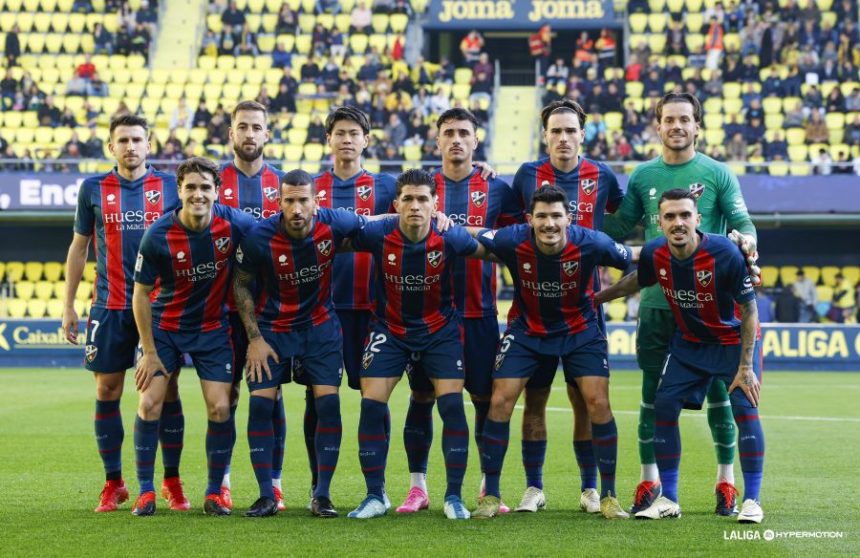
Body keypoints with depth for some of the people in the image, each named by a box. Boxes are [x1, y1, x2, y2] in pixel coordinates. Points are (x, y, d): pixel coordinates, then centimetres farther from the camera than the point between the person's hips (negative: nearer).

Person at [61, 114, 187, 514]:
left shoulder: (169, 186, 4)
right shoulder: (93, 189, 6)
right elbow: (79, 247, 11)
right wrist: (68, 306, 7)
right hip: (110, 307, 1)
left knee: (166, 392, 0)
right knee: (107, 392, 1)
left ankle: (172, 481, 10)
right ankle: (113, 483, 12)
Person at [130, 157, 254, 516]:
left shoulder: (233, 223, -17)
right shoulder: (158, 235, -19)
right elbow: (141, 293, -10)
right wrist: (149, 351, -11)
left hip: (213, 328, 1)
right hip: (164, 327, -1)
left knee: (220, 409, -6)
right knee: (150, 404, -9)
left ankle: (214, 494, 8)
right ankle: (146, 492, 4)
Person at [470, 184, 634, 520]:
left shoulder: (590, 243, -25)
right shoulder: (512, 241, -24)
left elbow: (636, 260, -9)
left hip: (579, 329, 0)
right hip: (527, 329, 1)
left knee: (598, 401, -12)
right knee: (500, 401, -9)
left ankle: (608, 495, 3)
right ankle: (491, 494, 5)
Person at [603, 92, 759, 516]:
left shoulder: (717, 174, 2)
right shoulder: (643, 176, 9)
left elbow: (742, 224, -3)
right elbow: (620, 226, 15)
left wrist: (746, 240, -25)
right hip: (655, 301, 2)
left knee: (718, 390, 1)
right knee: (653, 391, 5)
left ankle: (726, 481, 12)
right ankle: (649, 480, 15)